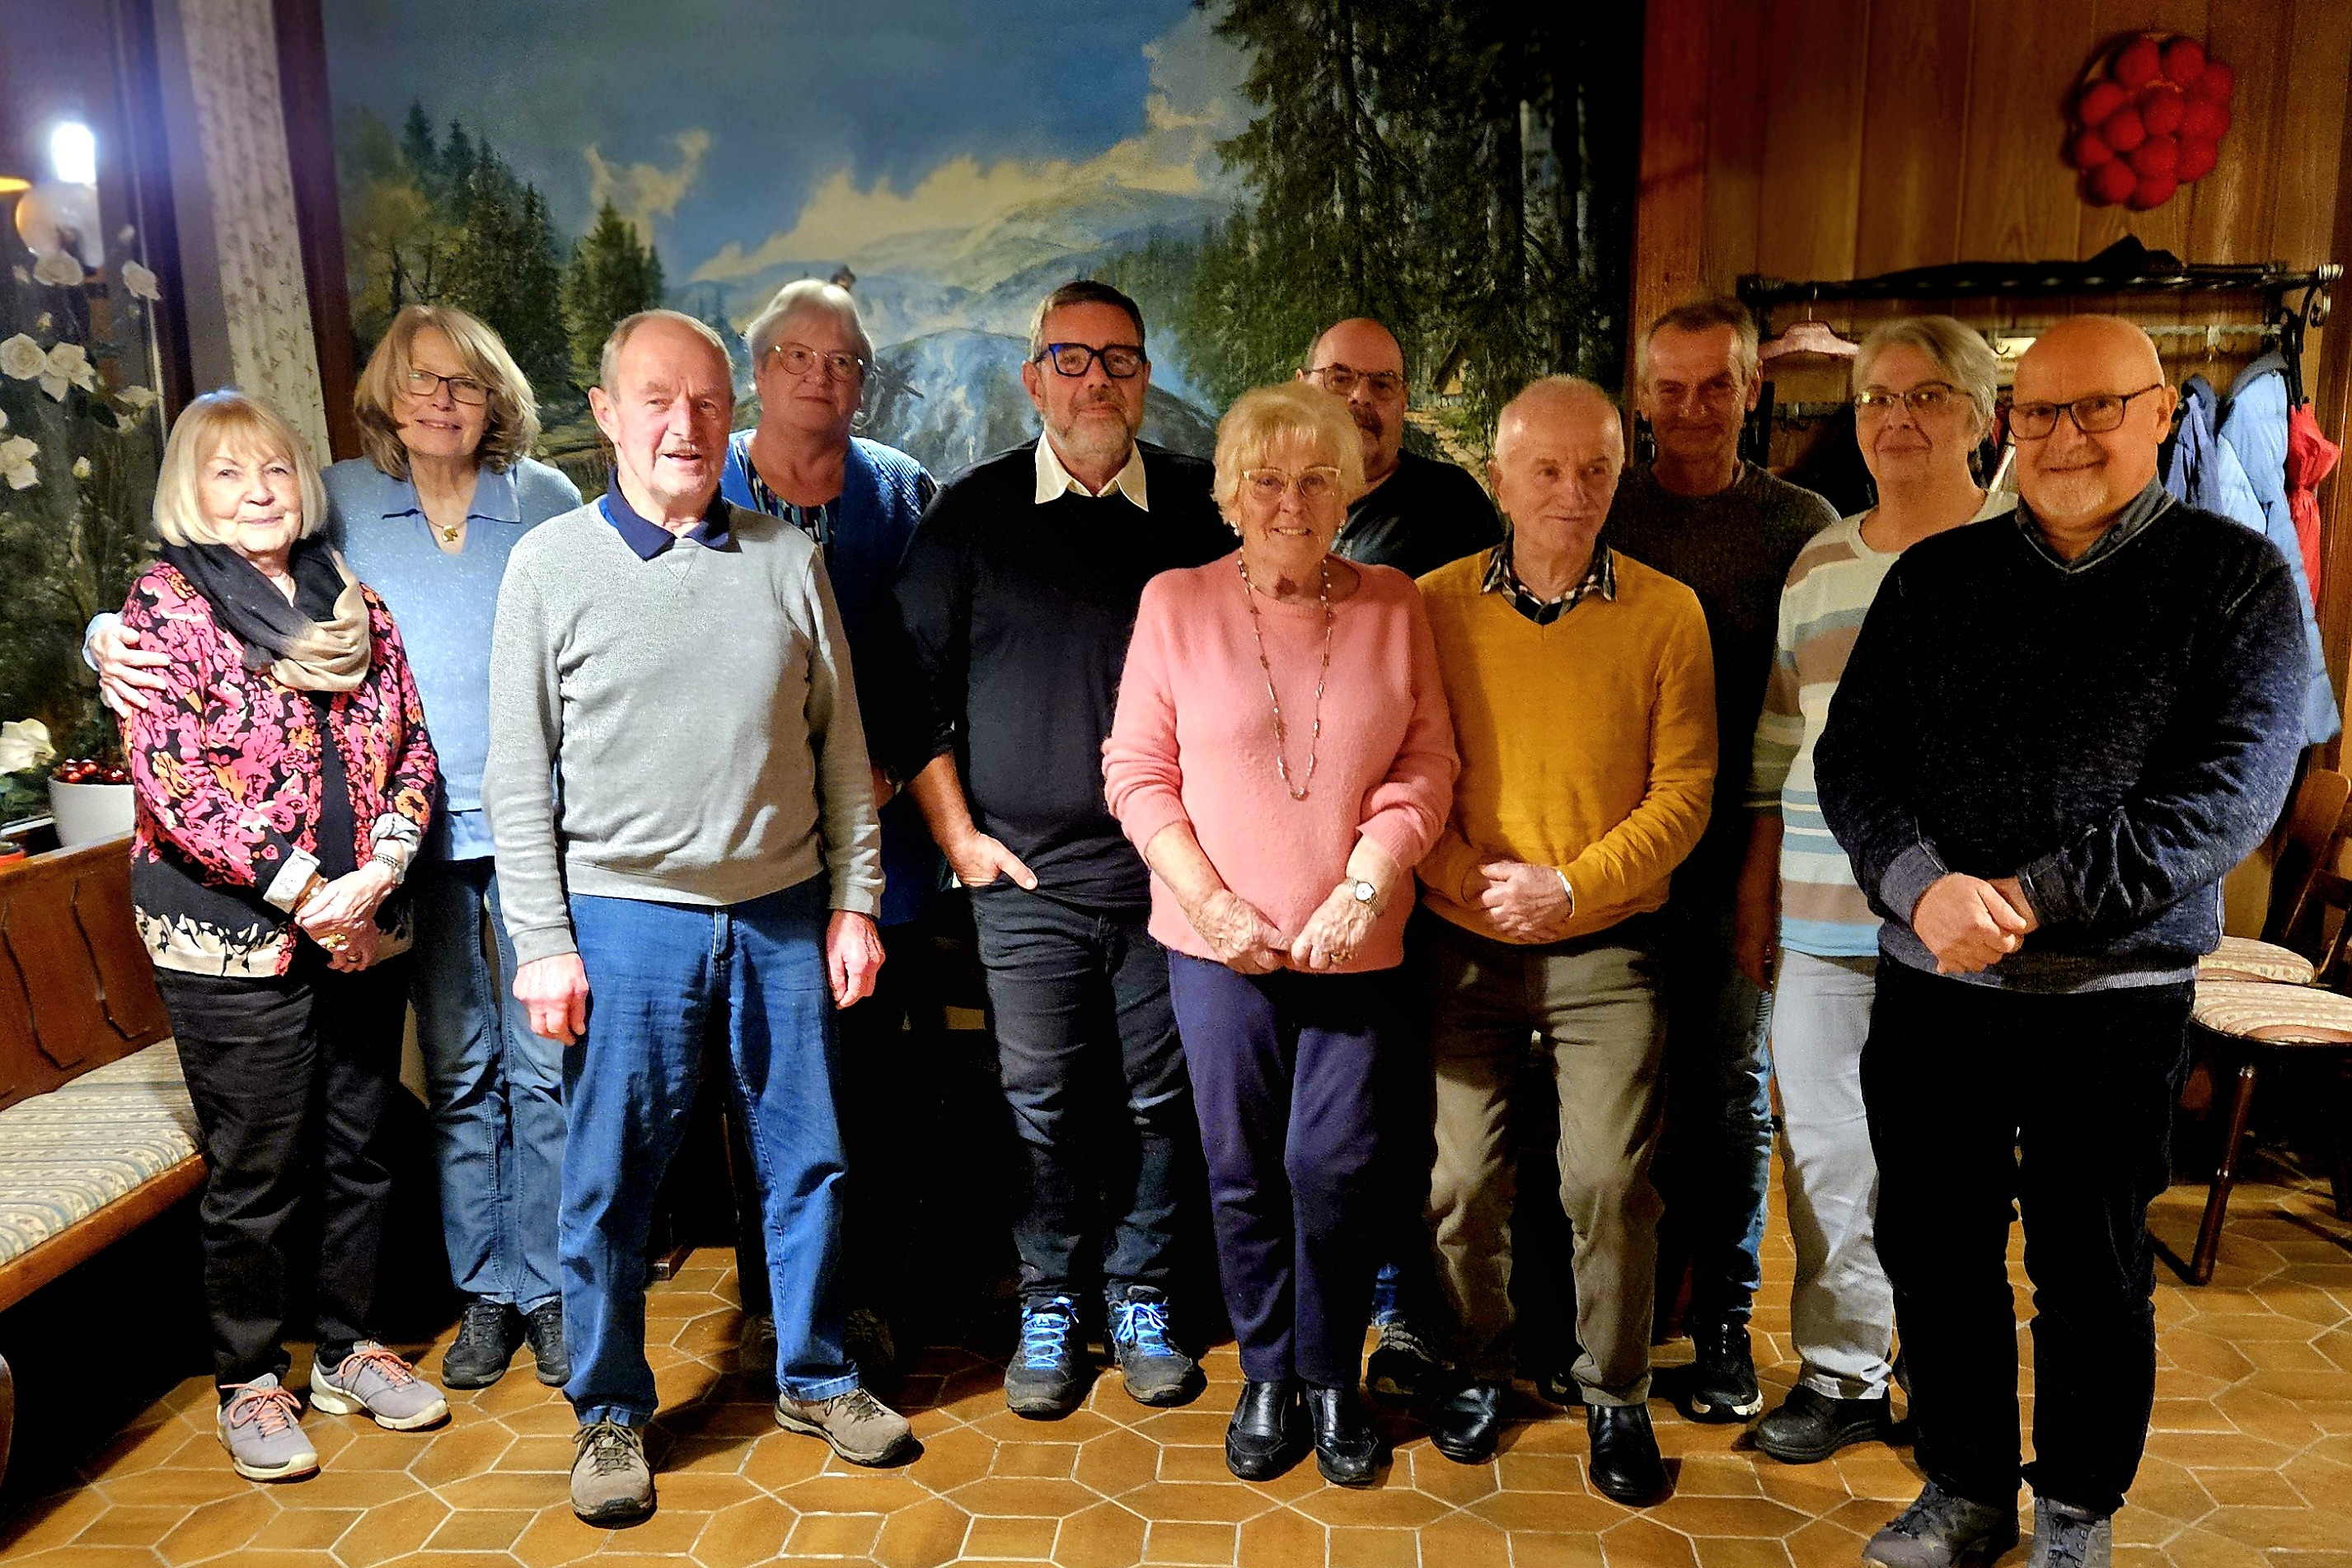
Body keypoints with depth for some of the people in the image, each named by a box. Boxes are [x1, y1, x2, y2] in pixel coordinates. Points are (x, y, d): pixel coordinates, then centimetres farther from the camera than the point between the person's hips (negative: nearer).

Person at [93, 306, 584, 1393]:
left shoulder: (546, 500, 3)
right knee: (456, 1071, 11)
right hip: (419, 832, 1)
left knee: (543, 1064, 3)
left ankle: (548, 1285, 19)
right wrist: (115, 637, -12)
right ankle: (486, 1291, 25)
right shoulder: (339, 501, 4)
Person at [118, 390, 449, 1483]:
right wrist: (302, 894, -16)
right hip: (233, 936, -4)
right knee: (257, 1169, 5)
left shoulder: (353, 601, 9)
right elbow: (169, 779, -13)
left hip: (361, 927, 5)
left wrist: (379, 872, -10)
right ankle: (249, 1381, 24)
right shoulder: (165, 602, -4)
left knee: (359, 1149, 14)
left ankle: (350, 1348, 31)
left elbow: (412, 748, 6)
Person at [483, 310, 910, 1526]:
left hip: (783, 912, 2)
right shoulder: (551, 564, 0)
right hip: (624, 919, -2)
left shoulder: (788, 560, 6)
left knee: (807, 1162, 11)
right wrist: (543, 942, -5)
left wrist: (854, 901, 4)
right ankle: (611, 1412, 28)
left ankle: (815, 1379, 31)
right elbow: (517, 773, 0)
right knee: (608, 1184, 7)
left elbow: (841, 746, 8)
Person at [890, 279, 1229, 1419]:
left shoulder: (1198, 509, 6)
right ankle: (1049, 1304, 24)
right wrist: (956, 832, 2)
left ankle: (1141, 1296, 26)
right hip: (1023, 868, 0)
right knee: (1040, 1098, 6)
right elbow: (917, 683, 7)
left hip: (1168, 866, 1)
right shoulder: (972, 512, 5)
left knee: (1161, 1095, 8)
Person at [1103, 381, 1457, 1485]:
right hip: (1217, 941, 0)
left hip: (1355, 943, 1)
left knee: (1334, 1167, 2)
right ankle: (1265, 1380, 29)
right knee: (1242, 1171, 8)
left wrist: (1364, 890, -10)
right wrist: (1212, 903, -8)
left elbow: (1424, 766, 2)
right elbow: (1137, 772, 0)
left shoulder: (1392, 606, 3)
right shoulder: (1176, 603, 0)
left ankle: (1332, 1382, 26)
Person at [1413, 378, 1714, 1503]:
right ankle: (1480, 1369, 32)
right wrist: (1468, 881, -12)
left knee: (1610, 1180, 1)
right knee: (1462, 1176, 8)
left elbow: (1683, 789, -4)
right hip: (1463, 945, 1)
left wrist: (1572, 884, -15)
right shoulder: (1436, 605, -1)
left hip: (1606, 949, -1)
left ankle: (1615, 1395, 24)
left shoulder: (1666, 613, -2)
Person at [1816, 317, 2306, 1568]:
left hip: (2116, 997, -2)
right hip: (1931, 983, 3)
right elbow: (1852, 756, 1)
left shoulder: (2235, 577, -1)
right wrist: (1922, 884, -17)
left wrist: (2033, 897, -19)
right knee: (1934, 1255, 13)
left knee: (2092, 1276, 12)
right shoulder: (1935, 577, 7)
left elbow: (2231, 791, -11)